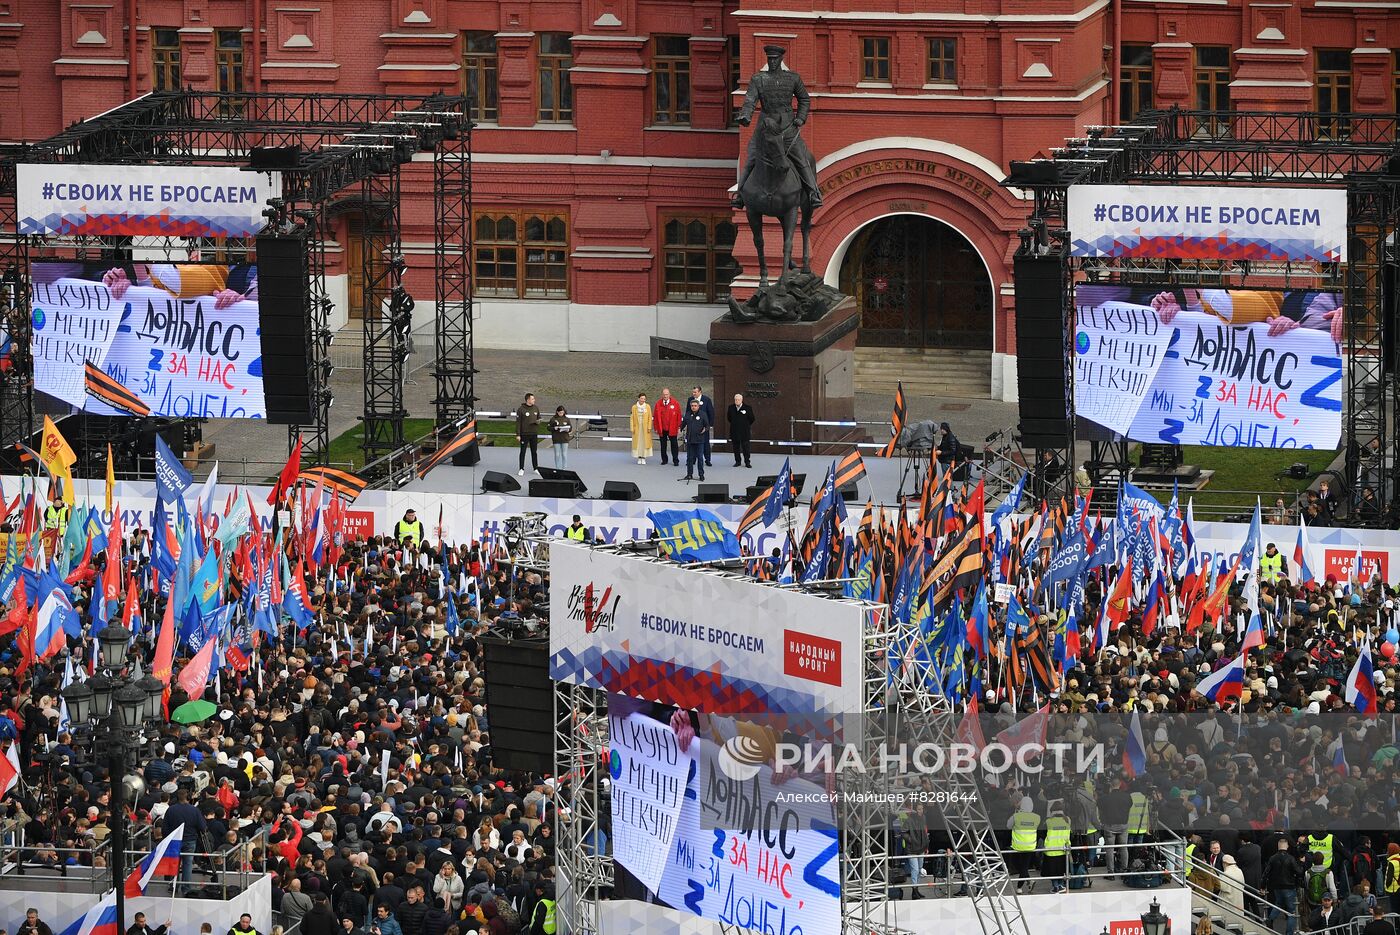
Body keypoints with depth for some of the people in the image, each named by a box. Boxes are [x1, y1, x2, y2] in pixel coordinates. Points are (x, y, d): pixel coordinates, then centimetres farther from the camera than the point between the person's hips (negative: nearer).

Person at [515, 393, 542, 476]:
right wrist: (518, 434, -12)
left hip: (534, 434, 4)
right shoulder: (521, 409, -9)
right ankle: (521, 469, 7)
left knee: (534, 452, 10)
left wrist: (538, 421, -8)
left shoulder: (536, 408, 6)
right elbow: (518, 422, -8)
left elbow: (539, 418, 17)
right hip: (524, 434, -4)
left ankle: (535, 468, 18)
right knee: (523, 451, 1)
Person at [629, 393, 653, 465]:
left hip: (645, 427, 0)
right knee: (637, 442, 0)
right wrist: (632, 428, -2)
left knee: (645, 442, -1)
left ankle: (644, 457, 4)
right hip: (637, 427, 0)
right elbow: (632, 418, 4)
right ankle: (639, 457, 6)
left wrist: (649, 427, -5)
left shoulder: (647, 407, 1)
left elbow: (650, 418, 3)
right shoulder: (634, 407, 2)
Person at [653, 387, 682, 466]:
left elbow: (679, 415, 0)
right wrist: (656, 428, 0)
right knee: (663, 445, 8)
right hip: (662, 429, 2)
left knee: (674, 445, 2)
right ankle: (664, 460, 18)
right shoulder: (658, 404, 1)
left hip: (672, 429, -2)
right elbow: (655, 416, 4)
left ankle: (675, 460, 8)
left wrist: (679, 427, -4)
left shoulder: (675, 403, -2)